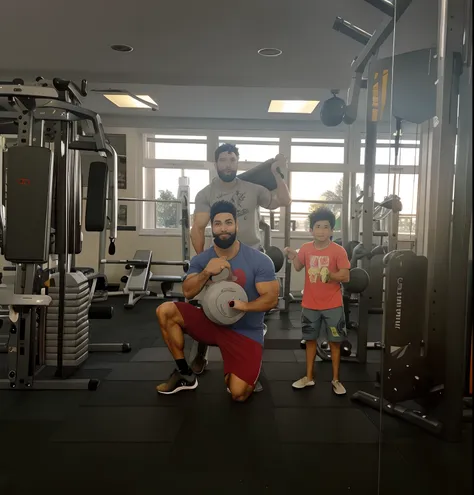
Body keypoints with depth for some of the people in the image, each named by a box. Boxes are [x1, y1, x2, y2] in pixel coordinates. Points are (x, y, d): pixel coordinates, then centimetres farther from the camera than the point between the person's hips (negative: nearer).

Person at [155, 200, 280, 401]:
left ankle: (246, 372, 21)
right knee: (165, 311, -16)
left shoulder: (259, 260, -13)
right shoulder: (201, 260, -3)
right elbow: (187, 293, -13)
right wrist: (206, 272, -31)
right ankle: (185, 374, -1)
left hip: (245, 332, -3)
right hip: (211, 322, 4)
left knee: (238, 394, -18)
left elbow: (271, 298, -15)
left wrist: (244, 305, -33)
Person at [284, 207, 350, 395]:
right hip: (310, 304, 3)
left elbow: (346, 277, -13)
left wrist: (330, 275, -30)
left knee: (335, 342, 7)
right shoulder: (306, 248, -1)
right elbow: (298, 268, 14)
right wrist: (293, 257, -4)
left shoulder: (338, 251, -11)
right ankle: (309, 377, 28)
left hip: (332, 305, -3)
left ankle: (335, 380, 22)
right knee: (310, 339, 14)